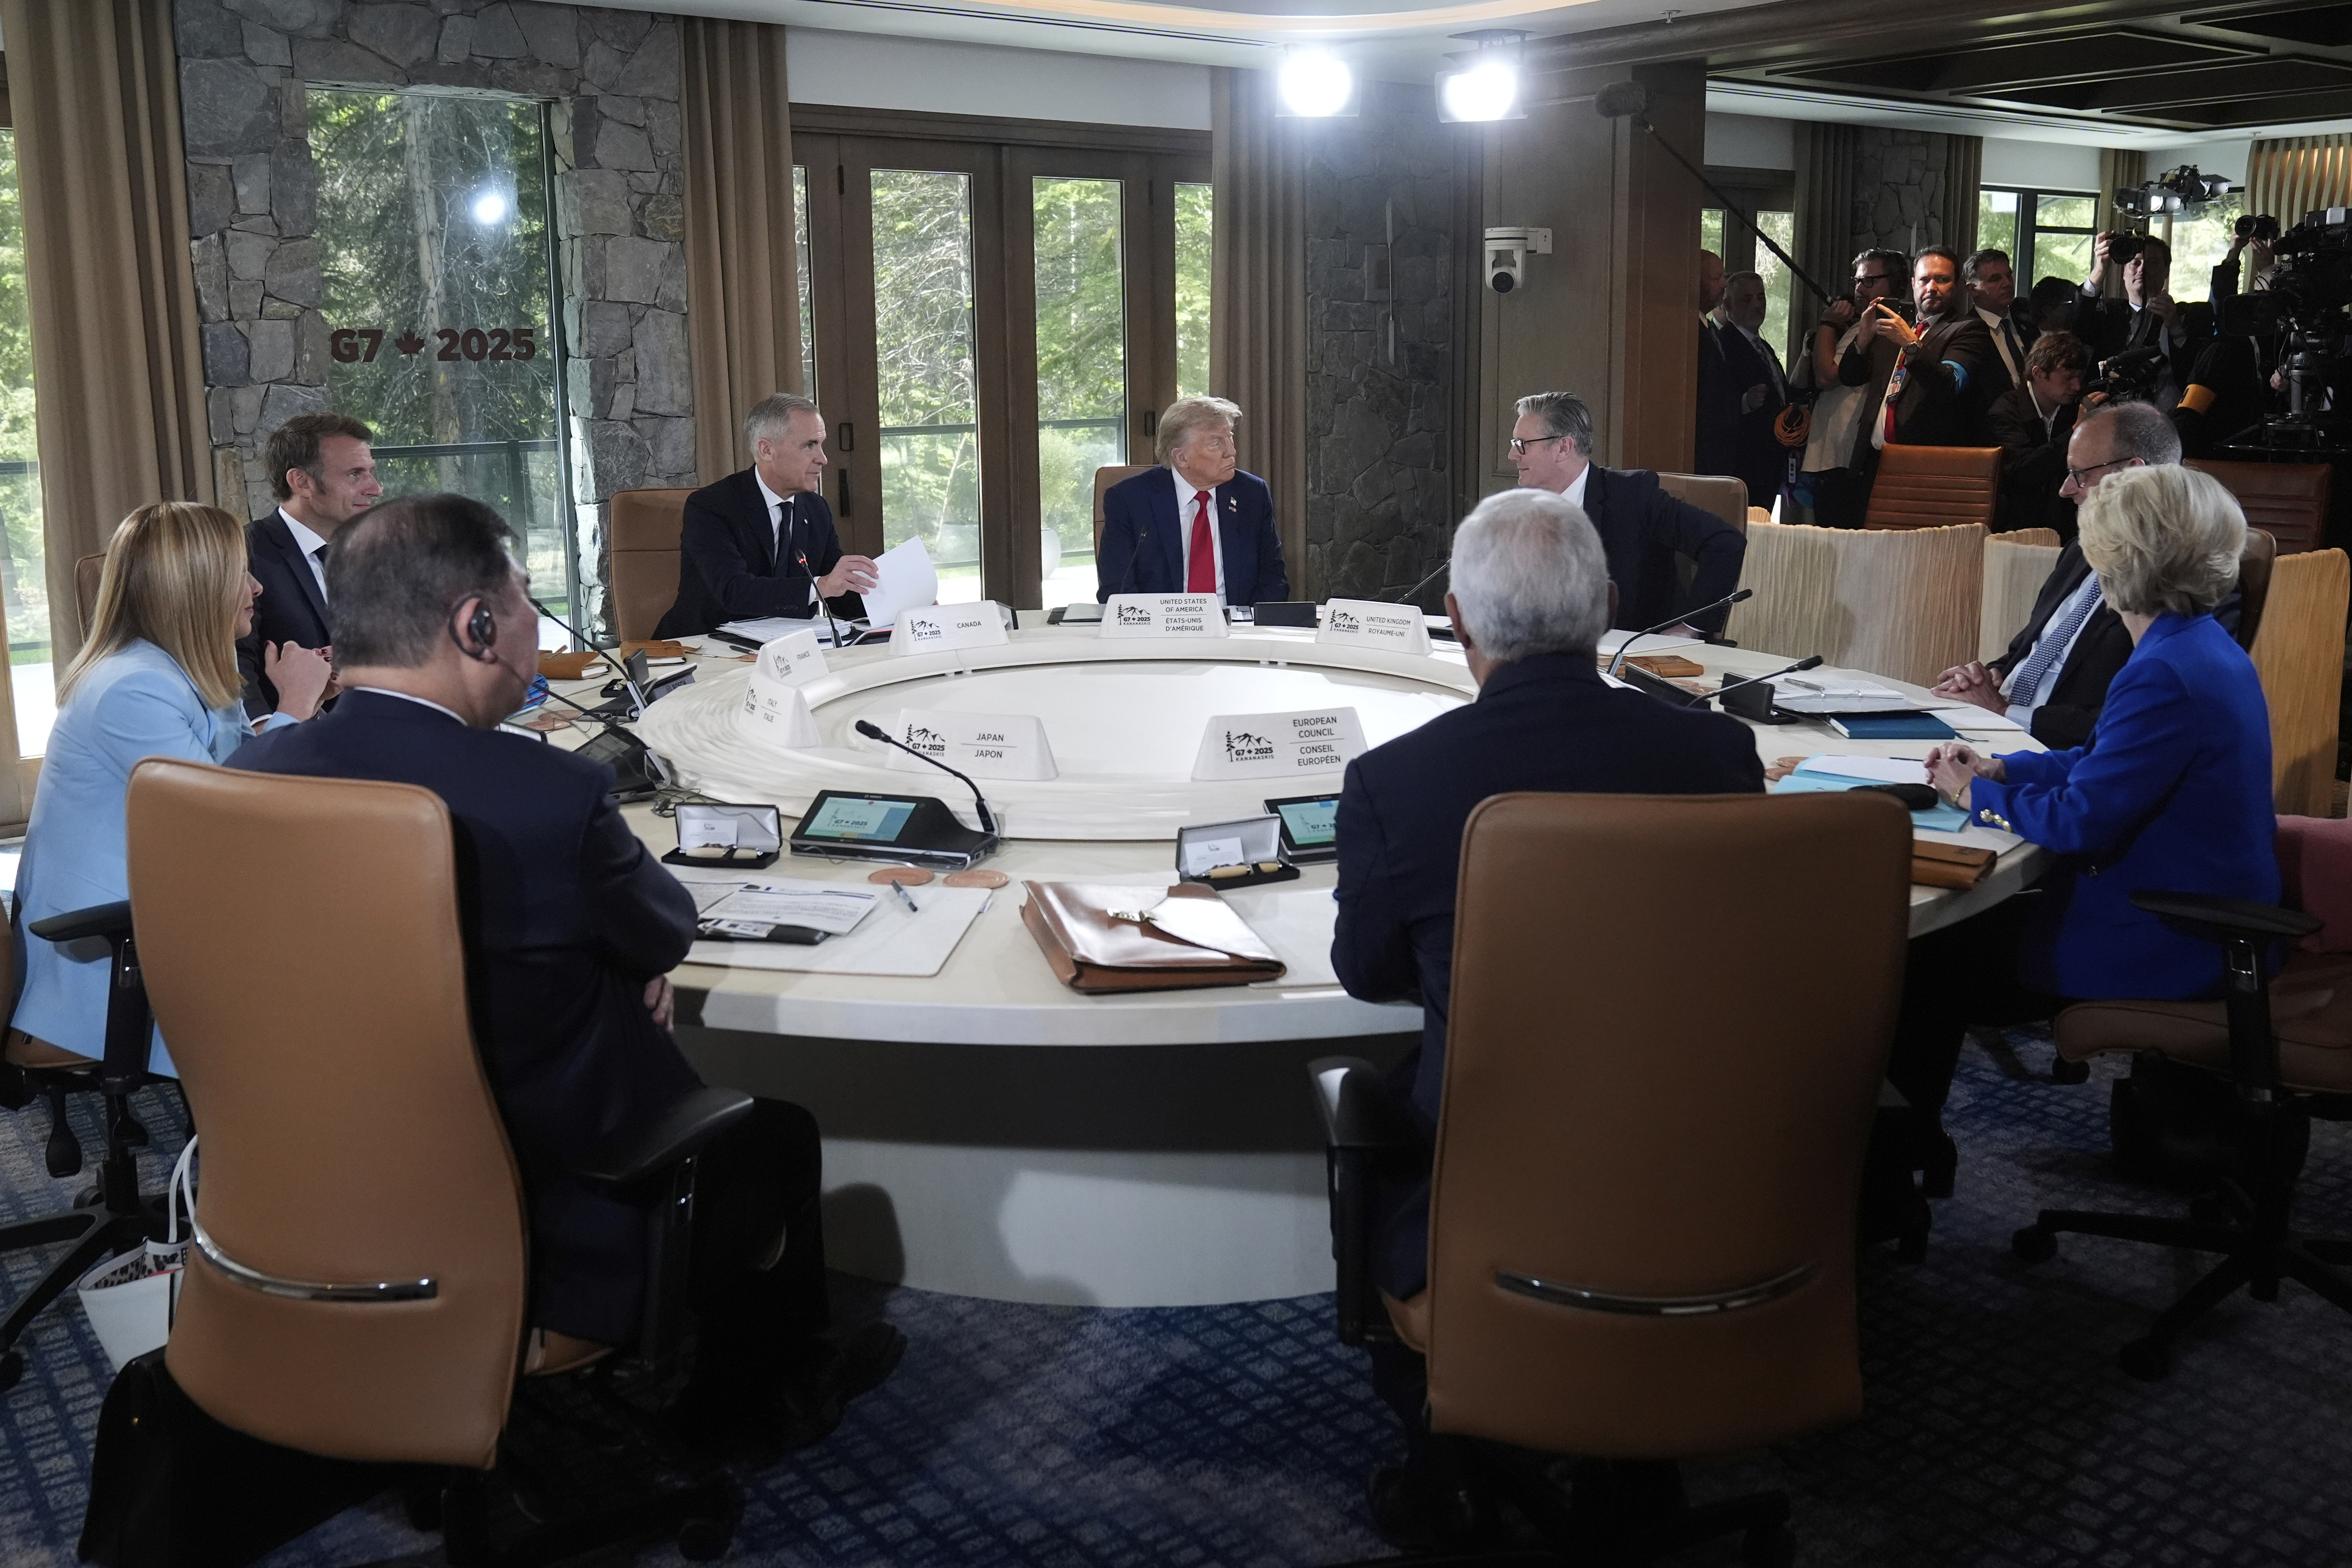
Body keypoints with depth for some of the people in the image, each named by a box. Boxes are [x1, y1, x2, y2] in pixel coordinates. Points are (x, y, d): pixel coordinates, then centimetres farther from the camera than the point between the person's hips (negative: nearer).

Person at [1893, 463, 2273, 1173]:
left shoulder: (2166, 675, -27)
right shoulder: (2206, 647, 6)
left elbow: (2079, 822, -24)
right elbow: (2108, 760, 17)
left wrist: (1977, 795, -8)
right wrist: (2000, 768, 8)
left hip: (2167, 949, -10)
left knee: (1923, 966, -1)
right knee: (1960, 924, 16)